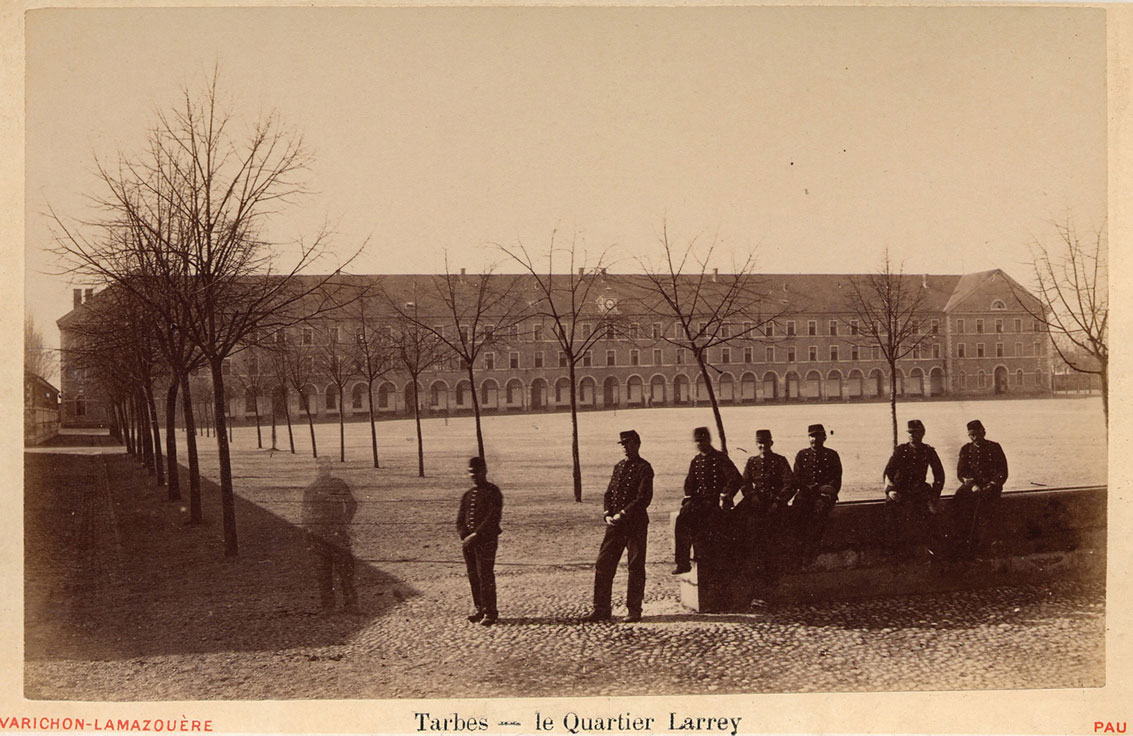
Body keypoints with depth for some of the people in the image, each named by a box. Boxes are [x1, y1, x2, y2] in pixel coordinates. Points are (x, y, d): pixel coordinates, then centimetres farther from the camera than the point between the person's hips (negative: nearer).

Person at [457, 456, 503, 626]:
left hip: (486, 540, -6)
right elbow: (460, 518, 12)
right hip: (468, 541, 6)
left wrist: (476, 535, -18)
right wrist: (464, 536, -7)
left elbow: (493, 518, -13)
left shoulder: (493, 492, -5)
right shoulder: (467, 495, 16)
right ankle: (479, 609, 19)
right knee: (473, 576, 9)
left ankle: (490, 612, 1)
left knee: (485, 576, -6)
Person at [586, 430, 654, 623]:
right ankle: (601, 610, 10)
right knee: (603, 564, 3)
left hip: (636, 524, -7)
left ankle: (634, 610, 10)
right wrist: (607, 514, 0)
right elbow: (608, 493, 16)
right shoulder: (619, 466, 16)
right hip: (615, 523, 7)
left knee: (636, 567, 1)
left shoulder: (644, 468, -6)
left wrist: (622, 514, -16)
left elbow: (643, 498, -14)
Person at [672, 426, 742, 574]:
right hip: (698, 500, 5)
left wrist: (724, 496, -18)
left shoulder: (720, 458, -2)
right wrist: (688, 497, 3)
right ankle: (682, 562, -18)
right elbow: (689, 482, 20)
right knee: (681, 519, -19)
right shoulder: (695, 461, 17)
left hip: (716, 501, -5)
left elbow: (736, 479, -10)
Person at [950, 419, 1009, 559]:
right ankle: (960, 541, -23)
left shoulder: (994, 448, 5)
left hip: (991, 485, -2)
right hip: (971, 484, 2)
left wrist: (991, 486, -15)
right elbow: (961, 473, 6)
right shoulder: (966, 449, 12)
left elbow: (1002, 473, 1)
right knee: (958, 499, -25)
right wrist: (973, 485, -13)